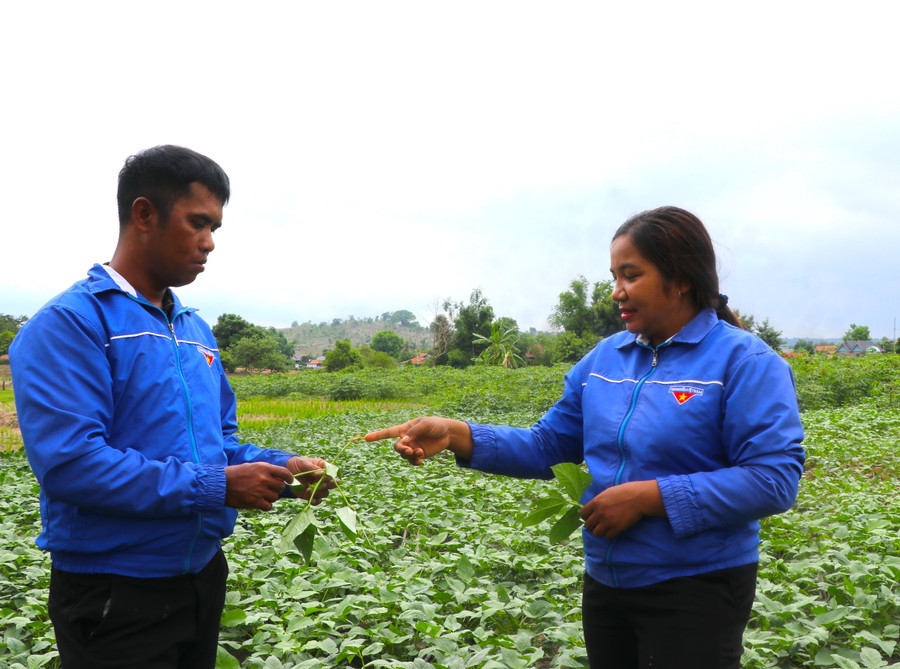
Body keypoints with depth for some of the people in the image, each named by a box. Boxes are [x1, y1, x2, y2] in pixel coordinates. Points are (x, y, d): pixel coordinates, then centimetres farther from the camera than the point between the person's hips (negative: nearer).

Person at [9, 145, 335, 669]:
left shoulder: (196, 330, 10)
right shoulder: (69, 324, -15)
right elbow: (69, 463, -25)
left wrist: (280, 469, -3)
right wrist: (214, 487, -24)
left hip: (204, 577, 8)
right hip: (115, 599, -7)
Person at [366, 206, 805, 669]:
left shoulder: (745, 362, -14)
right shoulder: (605, 357, 5)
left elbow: (775, 479, -21)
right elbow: (547, 445, 5)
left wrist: (647, 497, -24)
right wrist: (456, 435, -10)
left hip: (696, 594, -6)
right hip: (605, 584, 6)